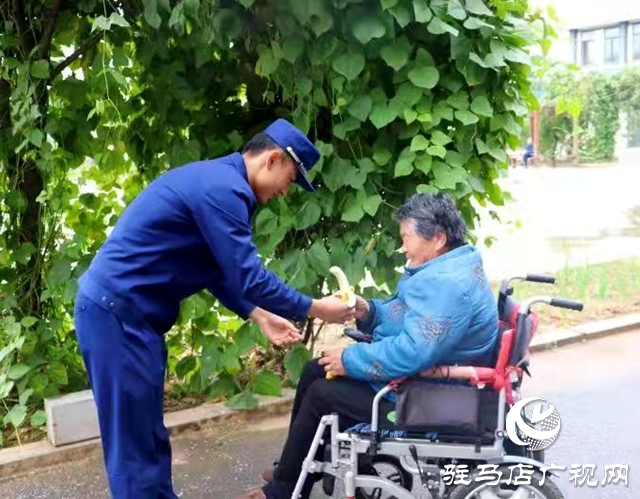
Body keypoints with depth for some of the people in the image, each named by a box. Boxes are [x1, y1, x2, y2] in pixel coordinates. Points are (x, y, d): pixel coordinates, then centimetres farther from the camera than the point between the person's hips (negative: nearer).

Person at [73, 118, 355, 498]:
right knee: (136, 447, -1)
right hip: (117, 313, -10)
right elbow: (248, 276, -20)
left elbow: (221, 271, 19)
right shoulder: (222, 188, -19)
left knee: (149, 438, 17)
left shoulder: (215, 180, 14)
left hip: (122, 311, 10)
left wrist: (259, 315, 11)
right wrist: (314, 309, -8)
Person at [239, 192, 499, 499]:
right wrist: (368, 312, -3)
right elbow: (406, 318, 17)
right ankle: (294, 467, 25)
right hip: (418, 375, 11)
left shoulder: (447, 285, -28)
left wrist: (350, 359, -21)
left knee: (320, 394, -6)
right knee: (314, 372, 13)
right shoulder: (445, 269, 7)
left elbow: (412, 353, -34)